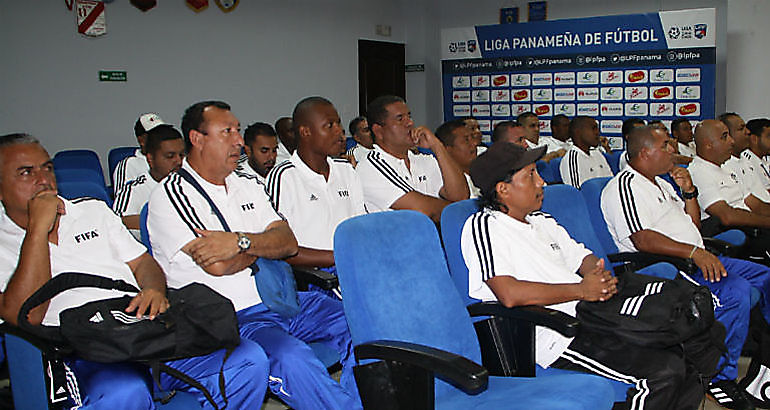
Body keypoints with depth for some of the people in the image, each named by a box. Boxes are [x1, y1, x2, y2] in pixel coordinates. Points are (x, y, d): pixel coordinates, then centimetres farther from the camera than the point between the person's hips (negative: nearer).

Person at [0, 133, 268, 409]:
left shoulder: (92, 210, 24)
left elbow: (143, 263, 22)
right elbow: (25, 315, -8)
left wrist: (154, 292, -3)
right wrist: (38, 228, -7)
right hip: (84, 355, -5)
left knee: (250, 360, -18)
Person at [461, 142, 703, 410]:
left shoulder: (542, 220, 20)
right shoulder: (484, 226, -8)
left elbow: (581, 257, 24)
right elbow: (509, 294, -21)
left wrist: (601, 279, -2)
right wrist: (581, 290, -14)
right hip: (557, 337, -9)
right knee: (664, 372, -20)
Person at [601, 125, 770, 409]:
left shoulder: (661, 183, 21)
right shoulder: (625, 186, -10)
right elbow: (642, 239, -23)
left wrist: (689, 192, 9)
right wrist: (694, 252, -29)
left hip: (700, 258, 10)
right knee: (736, 290, -29)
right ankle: (720, 376, -16)